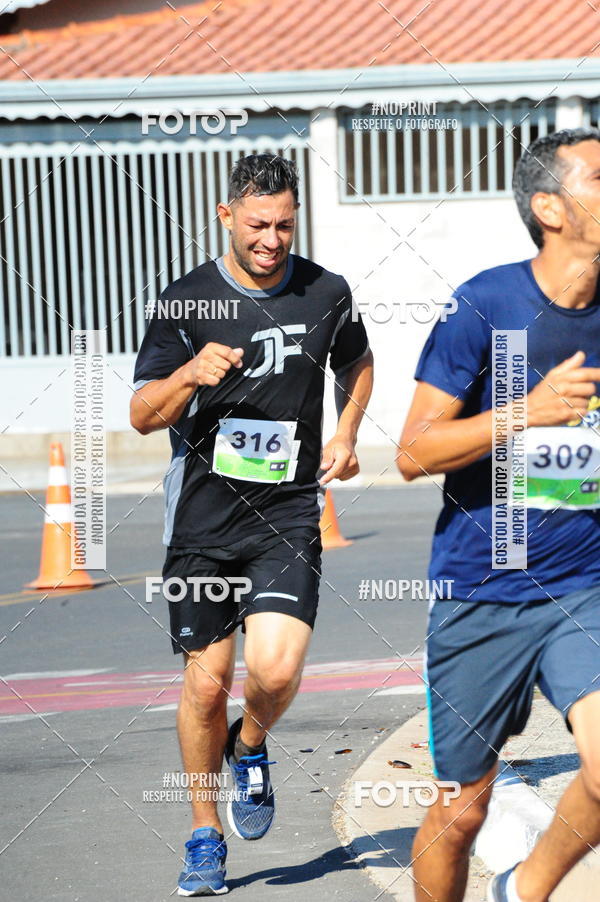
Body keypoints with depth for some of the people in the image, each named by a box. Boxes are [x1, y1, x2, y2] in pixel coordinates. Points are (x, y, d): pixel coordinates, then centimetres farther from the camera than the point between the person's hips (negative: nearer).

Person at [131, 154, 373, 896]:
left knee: (276, 670, -18)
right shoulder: (185, 301, -4)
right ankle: (205, 837, 20)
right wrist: (190, 374, -24)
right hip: (203, 516, 0)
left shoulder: (326, 294, 2)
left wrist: (345, 435, 7)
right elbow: (142, 415, -5)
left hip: (287, 515, 0)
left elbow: (357, 365, 24)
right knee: (206, 684, 2)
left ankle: (251, 749, 17)